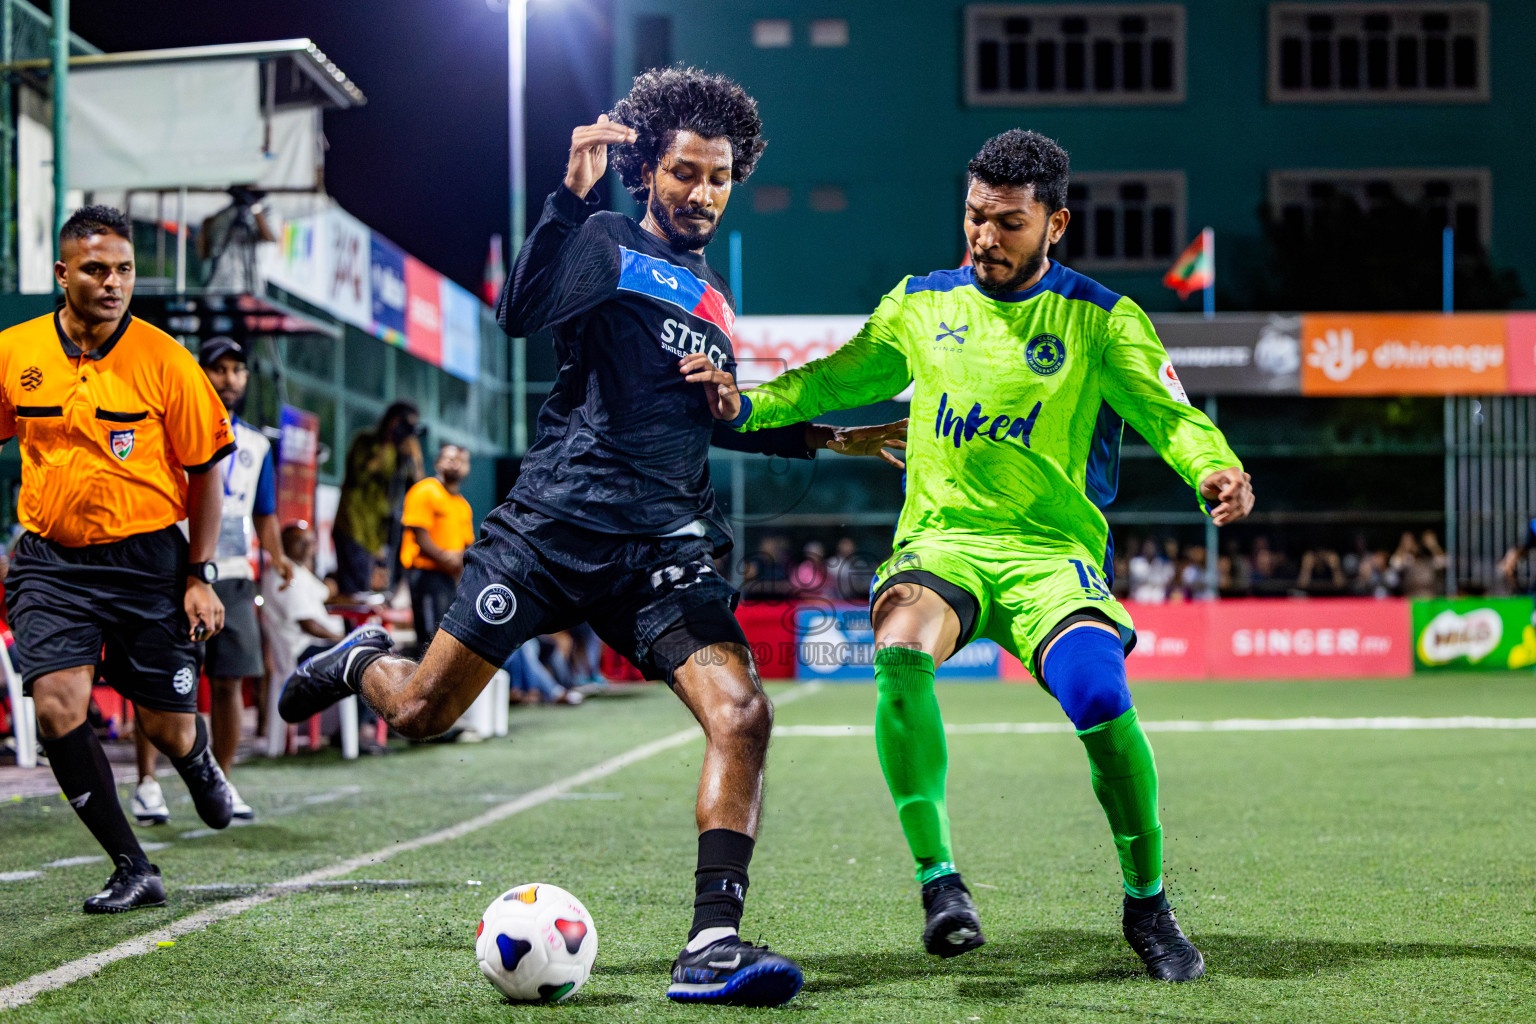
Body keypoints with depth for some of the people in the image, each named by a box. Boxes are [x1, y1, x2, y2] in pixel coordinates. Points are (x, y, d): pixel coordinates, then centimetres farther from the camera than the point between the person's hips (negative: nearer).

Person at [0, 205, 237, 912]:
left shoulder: (164, 360, -7)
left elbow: (207, 470, 0)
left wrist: (200, 575, -3)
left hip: (147, 557, -1)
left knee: (168, 727, 4)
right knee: (57, 707, -18)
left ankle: (197, 762, 45)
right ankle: (133, 871, -5)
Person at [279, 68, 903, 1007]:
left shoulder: (714, 299, 22)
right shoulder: (607, 243, 2)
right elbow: (523, 312, -18)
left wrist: (827, 439, 24)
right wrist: (573, 192, -25)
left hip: (666, 552, 5)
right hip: (556, 523, -4)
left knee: (743, 715, -19)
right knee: (421, 712, 1)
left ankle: (712, 945, -20)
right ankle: (360, 660, 39)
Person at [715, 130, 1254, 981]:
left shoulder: (1100, 320, 3)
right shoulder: (920, 304, 11)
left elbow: (1168, 413, -5)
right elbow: (837, 379, 21)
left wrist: (1213, 472, -26)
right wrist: (746, 406, 4)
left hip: (1052, 551, -1)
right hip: (941, 536, 2)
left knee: (1100, 697, -27)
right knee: (900, 656, -33)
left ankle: (1147, 905, -3)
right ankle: (938, 879, -23)